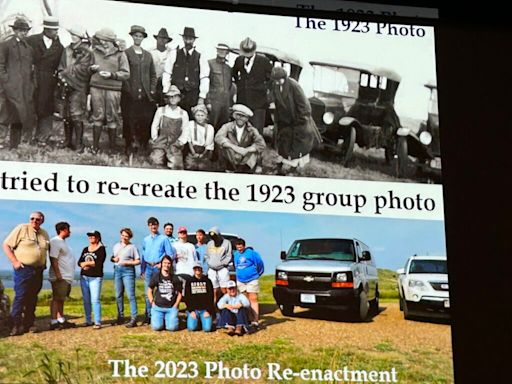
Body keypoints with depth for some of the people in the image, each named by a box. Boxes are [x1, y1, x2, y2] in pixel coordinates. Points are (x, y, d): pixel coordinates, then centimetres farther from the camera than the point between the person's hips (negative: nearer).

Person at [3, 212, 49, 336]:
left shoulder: (44, 234, 14)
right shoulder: (21, 229, -4)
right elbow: (6, 245, -5)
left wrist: (44, 264, 12)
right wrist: (15, 261, -13)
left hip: (38, 271, 6)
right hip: (23, 269, -6)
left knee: (32, 298, 8)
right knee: (20, 296, -12)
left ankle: (28, 324, 13)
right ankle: (15, 325, -11)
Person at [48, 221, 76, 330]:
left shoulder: (63, 242, 19)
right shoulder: (55, 241, -11)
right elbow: (53, 259, -19)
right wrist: (58, 274, -24)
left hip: (66, 277, 10)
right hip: (60, 277, -10)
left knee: (61, 299, 13)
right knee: (56, 299, -8)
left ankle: (61, 320, 18)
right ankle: (53, 322, -8)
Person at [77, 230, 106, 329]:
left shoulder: (101, 249, -2)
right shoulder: (85, 249, 16)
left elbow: (99, 263, -14)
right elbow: (79, 262, 6)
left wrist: (86, 263, -6)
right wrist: (92, 264, -12)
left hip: (95, 277, -6)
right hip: (84, 277, 6)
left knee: (95, 300, -13)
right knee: (86, 300, 8)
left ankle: (97, 322, -13)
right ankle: (88, 320, 15)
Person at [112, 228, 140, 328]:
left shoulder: (132, 247, -1)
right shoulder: (116, 246, 15)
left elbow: (138, 261, -4)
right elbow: (112, 258, 21)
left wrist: (127, 262, -15)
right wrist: (114, 259, -1)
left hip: (128, 270, -6)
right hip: (117, 270, 6)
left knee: (130, 295, -11)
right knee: (118, 295, 10)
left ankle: (133, 319, -14)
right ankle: (120, 316, 19)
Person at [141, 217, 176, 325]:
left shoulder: (164, 239, 2)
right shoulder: (145, 240, 15)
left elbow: (170, 254, 0)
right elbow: (143, 255, 16)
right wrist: (142, 270, 10)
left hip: (159, 267, -4)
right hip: (148, 267, 4)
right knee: (147, 292, 4)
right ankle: (148, 315, 9)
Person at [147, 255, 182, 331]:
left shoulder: (175, 278, 7)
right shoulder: (156, 276, 5)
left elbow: (179, 293, 12)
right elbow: (149, 290, 11)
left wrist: (175, 305, 0)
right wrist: (152, 303, 1)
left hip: (171, 308, 0)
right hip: (158, 307, 0)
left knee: (172, 327, -17)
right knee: (157, 327, -17)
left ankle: (168, 319, 18)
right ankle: (161, 319, 18)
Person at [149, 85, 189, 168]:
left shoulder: (183, 114, 9)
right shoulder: (161, 110, 9)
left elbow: (185, 131, 7)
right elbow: (154, 126, 11)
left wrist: (179, 142, -5)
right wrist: (155, 139, 1)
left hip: (175, 144, 0)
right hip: (161, 142, 0)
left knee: (176, 166, -21)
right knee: (156, 161, -21)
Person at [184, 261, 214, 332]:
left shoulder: (207, 281, 6)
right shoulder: (189, 281, 6)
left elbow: (210, 297, 3)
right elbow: (187, 298, 3)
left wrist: (208, 311, -8)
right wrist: (191, 311, -8)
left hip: (205, 310, 0)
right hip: (193, 309, 0)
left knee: (207, 328, -19)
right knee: (191, 328, -19)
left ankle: (203, 320, 15)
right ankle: (195, 320, 15)